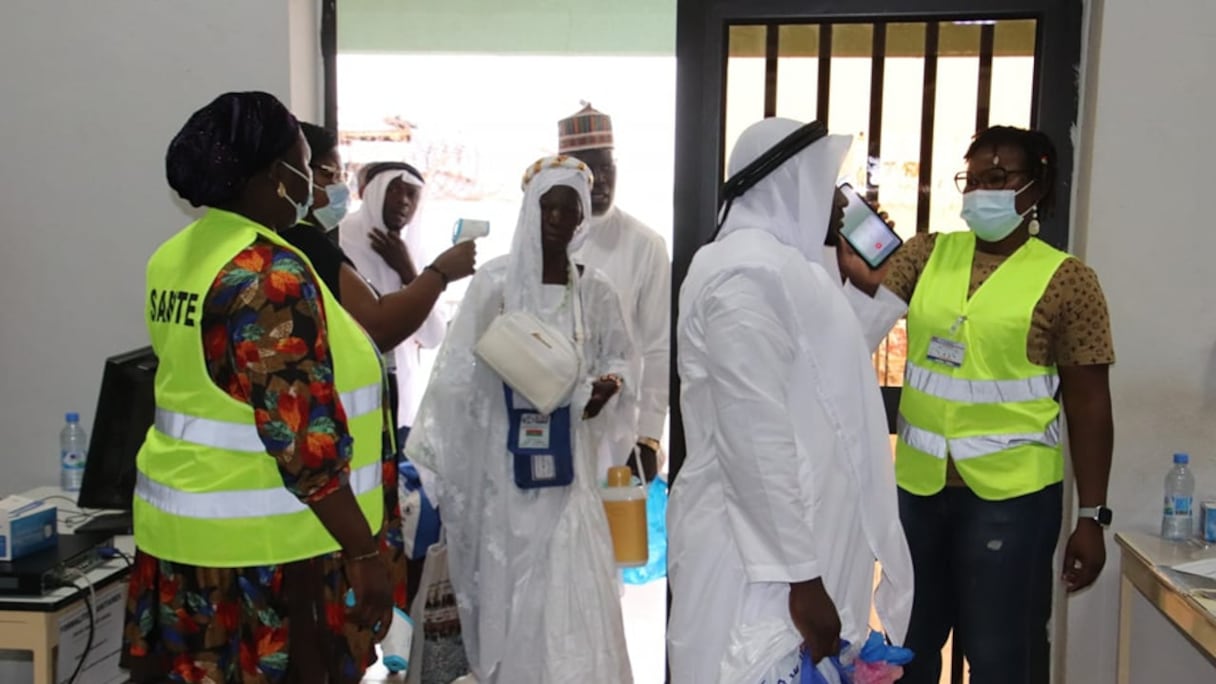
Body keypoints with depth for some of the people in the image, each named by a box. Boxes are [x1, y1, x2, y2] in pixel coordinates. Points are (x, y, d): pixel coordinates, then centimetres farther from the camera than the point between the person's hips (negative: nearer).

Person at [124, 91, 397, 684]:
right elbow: (304, 441, -23)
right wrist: (365, 553, -17)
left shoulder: (176, 257, 8)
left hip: (185, 528, 9)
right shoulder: (272, 272, -20)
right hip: (264, 544, -9)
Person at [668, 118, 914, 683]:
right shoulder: (749, 270, -18)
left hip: (800, 541, 10)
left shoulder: (783, 265, 15)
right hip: (765, 557, -10)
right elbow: (754, 438, -25)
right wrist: (800, 576, -24)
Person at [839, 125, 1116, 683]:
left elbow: (1089, 407, -5)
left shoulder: (1065, 279, -6)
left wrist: (1092, 517, -6)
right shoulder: (928, 254, 7)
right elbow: (868, 288, -10)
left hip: (1010, 493, -4)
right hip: (918, 483, 4)